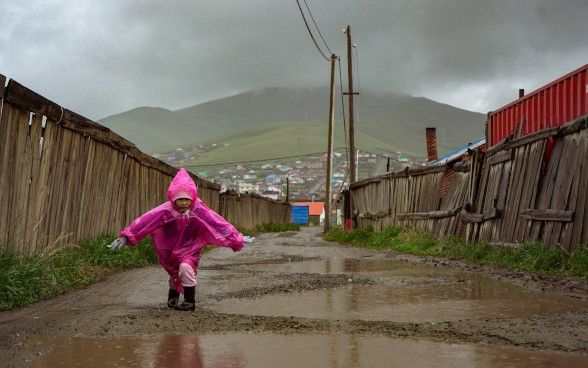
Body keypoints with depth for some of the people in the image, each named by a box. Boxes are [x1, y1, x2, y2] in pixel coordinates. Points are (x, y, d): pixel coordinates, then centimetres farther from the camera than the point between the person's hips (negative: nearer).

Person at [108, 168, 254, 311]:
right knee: (174, 274, 20)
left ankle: (190, 301, -8)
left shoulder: (199, 211, -23)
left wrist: (237, 239, -18)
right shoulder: (166, 210, -24)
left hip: (190, 249, -2)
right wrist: (126, 237, -38)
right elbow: (145, 221, -30)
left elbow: (218, 223, -21)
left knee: (185, 268, -27)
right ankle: (173, 298, 50)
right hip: (170, 250, 2)